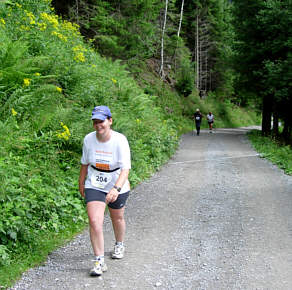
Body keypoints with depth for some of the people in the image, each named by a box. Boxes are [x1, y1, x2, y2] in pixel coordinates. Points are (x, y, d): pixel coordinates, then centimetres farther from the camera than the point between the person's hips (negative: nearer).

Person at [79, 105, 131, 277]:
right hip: (94, 186, 2)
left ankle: (119, 245, 49)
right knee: (94, 222, -13)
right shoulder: (89, 139, -9)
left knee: (117, 218, 17)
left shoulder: (120, 140, -21)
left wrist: (116, 189, -43)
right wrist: (81, 183, 16)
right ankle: (99, 261, -5)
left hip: (117, 187, -1)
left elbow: (125, 169, -28)